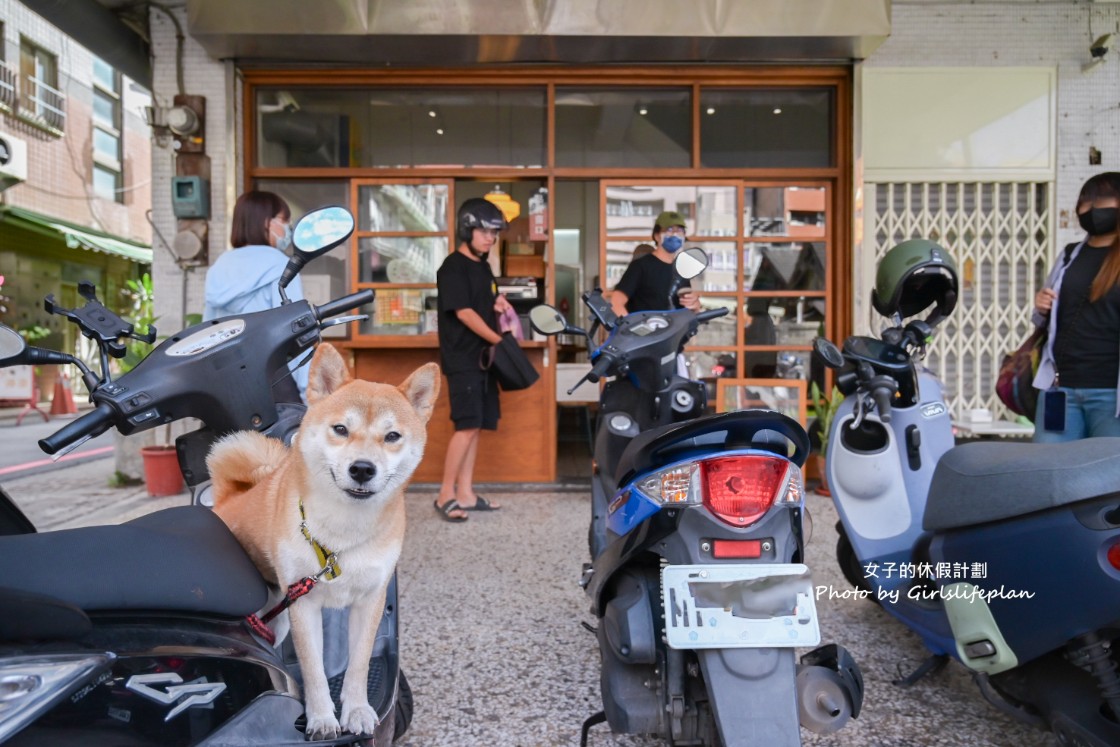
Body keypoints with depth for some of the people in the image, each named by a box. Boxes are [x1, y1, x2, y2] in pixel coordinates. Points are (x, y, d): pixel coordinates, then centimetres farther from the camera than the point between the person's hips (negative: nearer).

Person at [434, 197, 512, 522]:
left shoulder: (483, 267, 16)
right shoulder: (453, 267, -9)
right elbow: (464, 312, -16)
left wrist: (499, 305, 5)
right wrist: (499, 340, -15)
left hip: (483, 356, 8)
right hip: (462, 358, -8)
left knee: (475, 426, 8)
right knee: (467, 425, -12)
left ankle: (465, 494, 14)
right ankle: (446, 495, -3)